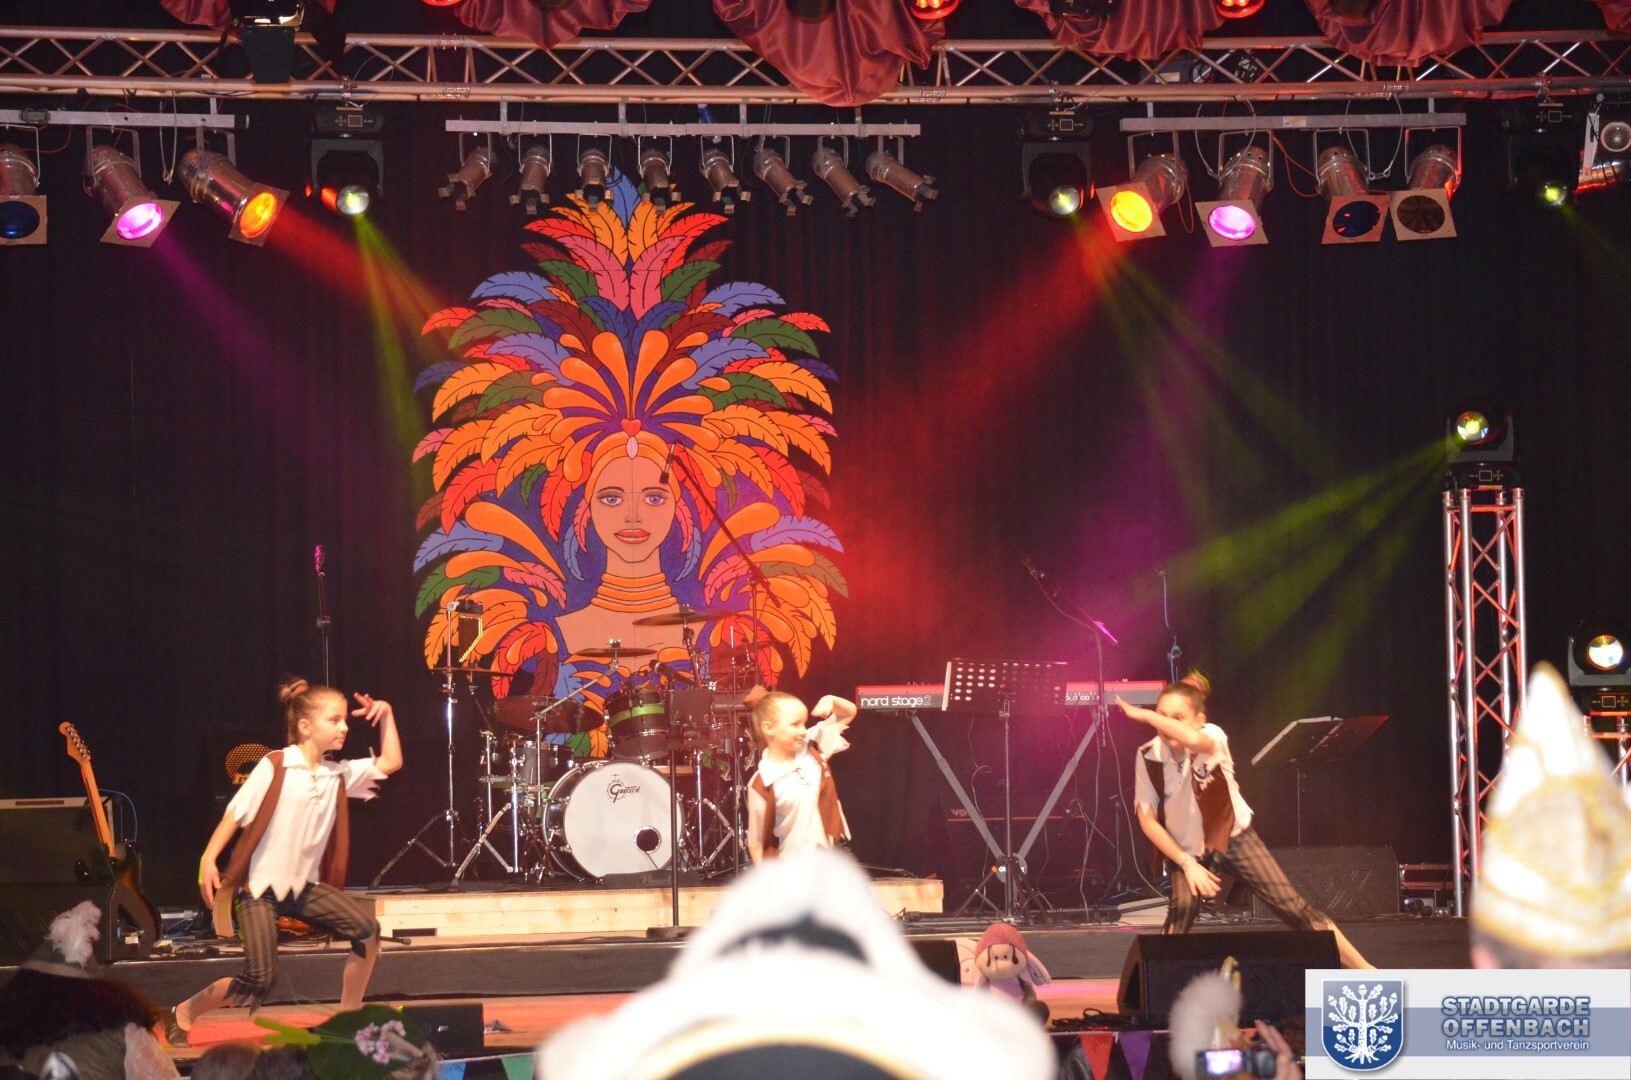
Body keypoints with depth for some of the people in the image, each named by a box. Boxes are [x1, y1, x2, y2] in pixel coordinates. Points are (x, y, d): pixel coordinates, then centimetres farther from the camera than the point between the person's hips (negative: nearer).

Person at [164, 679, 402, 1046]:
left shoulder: (338, 774, 7)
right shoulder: (275, 767, -10)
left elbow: (391, 763, 11)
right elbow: (236, 814, -9)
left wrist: (386, 717, 3)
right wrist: (208, 860, -17)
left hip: (306, 885, 6)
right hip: (262, 888, -6)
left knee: (367, 930, -13)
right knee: (259, 980, -13)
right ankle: (184, 1012, 10)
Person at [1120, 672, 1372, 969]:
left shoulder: (1212, 737, -25)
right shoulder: (1148, 757, -18)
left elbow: (1193, 740, -51)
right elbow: (1148, 820, -14)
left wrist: (1143, 715, -45)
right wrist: (1187, 864, -19)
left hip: (1233, 837, -1)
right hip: (1184, 848, 1)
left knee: (1294, 907, -5)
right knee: (1182, 908, -28)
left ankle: (1362, 968, 4)